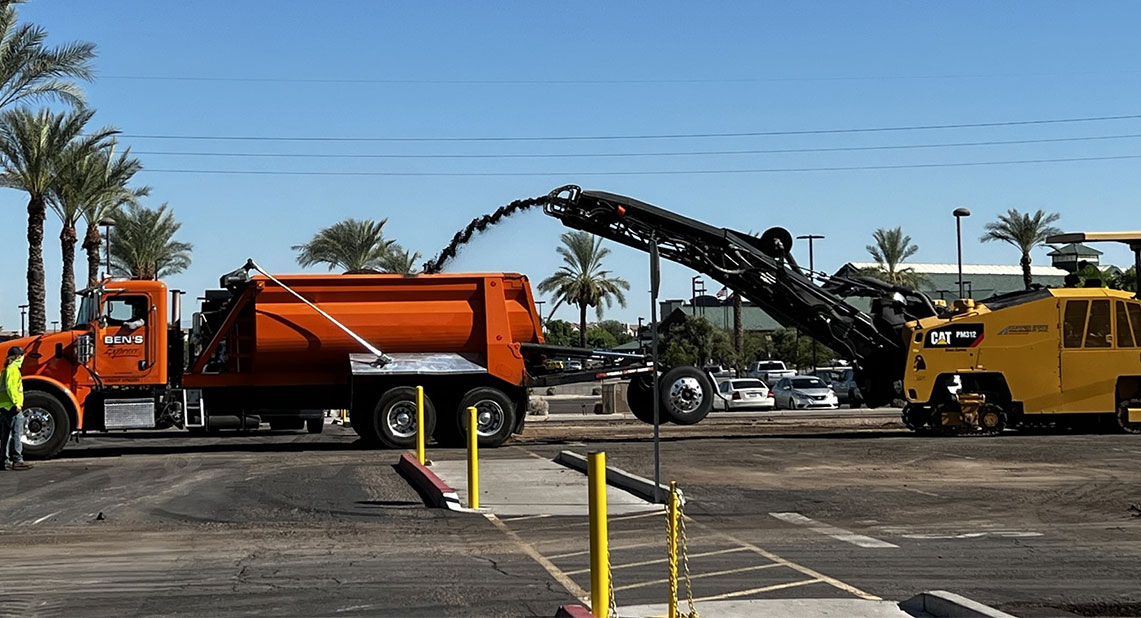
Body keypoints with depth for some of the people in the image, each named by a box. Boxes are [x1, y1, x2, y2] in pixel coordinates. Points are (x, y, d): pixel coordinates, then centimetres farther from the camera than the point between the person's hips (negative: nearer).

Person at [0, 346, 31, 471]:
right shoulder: (13, 369, -10)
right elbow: (10, 387, -20)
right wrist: (16, 403, -22)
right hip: (13, 407, -10)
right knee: (17, 434, -9)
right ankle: (17, 461, -11)